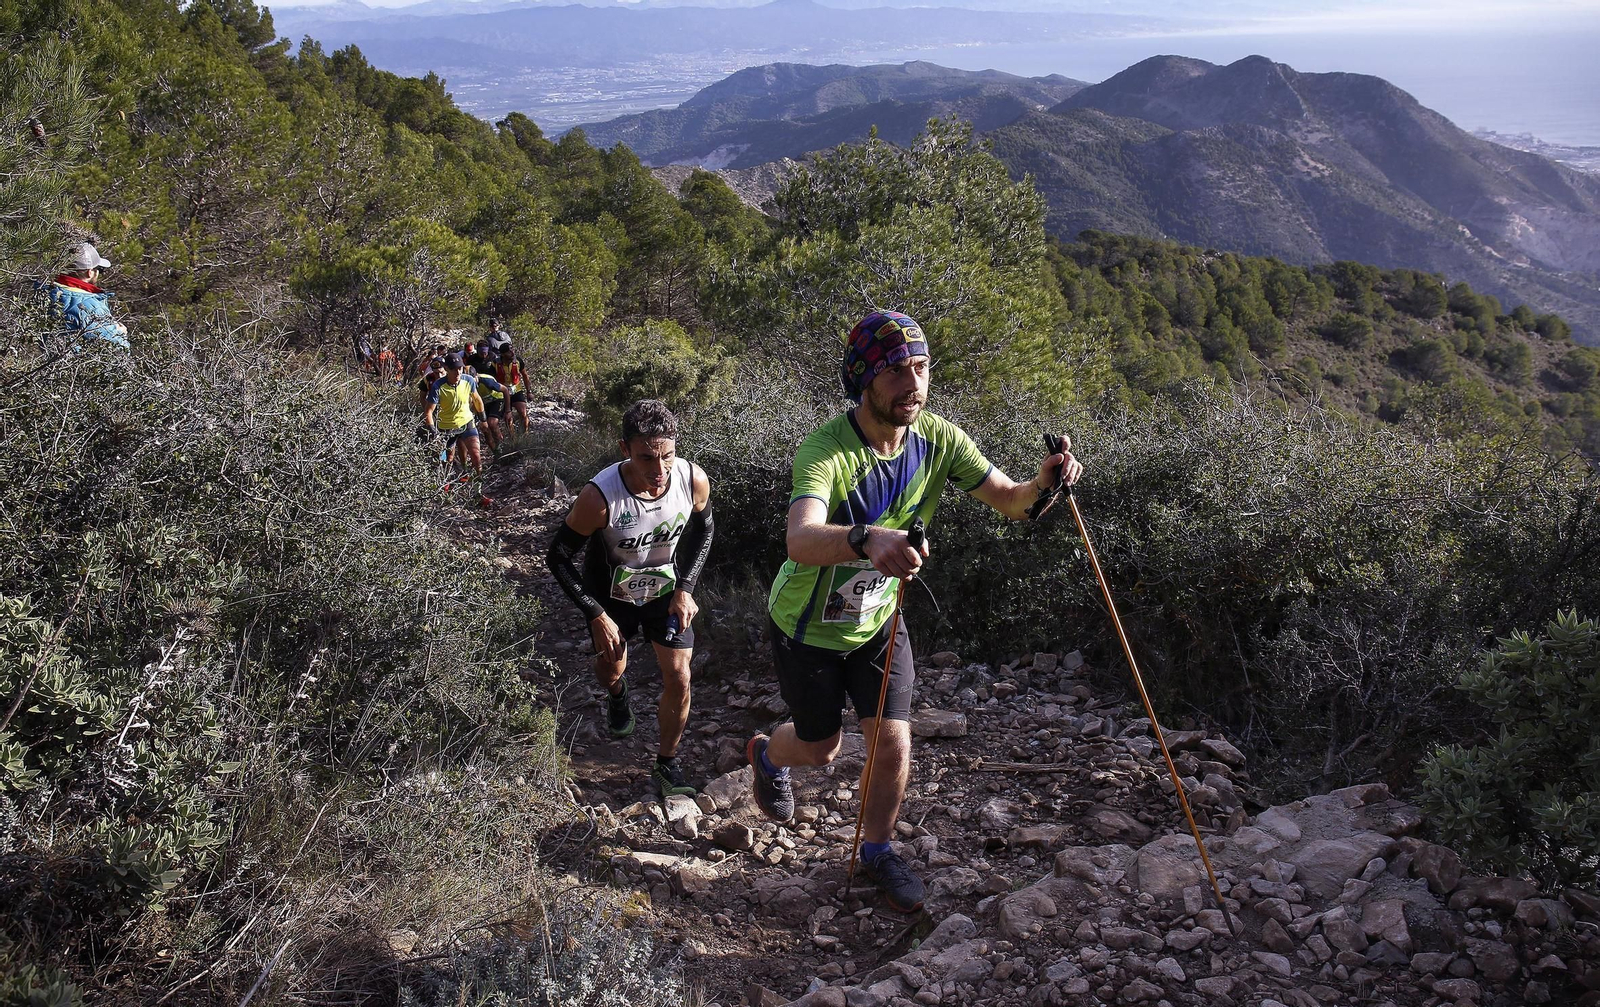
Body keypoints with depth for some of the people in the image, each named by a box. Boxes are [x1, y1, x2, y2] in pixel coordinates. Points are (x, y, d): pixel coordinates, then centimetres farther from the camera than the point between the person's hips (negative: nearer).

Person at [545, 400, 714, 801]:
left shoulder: (694, 480, -28)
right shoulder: (601, 496, -36)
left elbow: (703, 531, -3)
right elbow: (559, 556, -21)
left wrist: (685, 588, -12)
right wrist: (596, 615, -20)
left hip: (667, 590, 1)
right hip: (613, 594, -1)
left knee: (678, 680, -1)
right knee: (609, 672, 17)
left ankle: (667, 765, 23)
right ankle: (618, 693, 56)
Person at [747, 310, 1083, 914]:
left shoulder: (938, 439, -17)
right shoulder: (826, 451, -34)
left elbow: (1009, 502, -14)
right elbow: (801, 541, -52)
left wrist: (1042, 485, -38)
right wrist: (867, 539, -73)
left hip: (878, 620, 4)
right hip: (808, 626, -3)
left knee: (894, 744, -2)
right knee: (820, 749, 15)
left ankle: (877, 850, 29)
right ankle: (767, 755, 53)